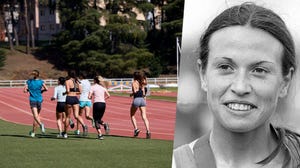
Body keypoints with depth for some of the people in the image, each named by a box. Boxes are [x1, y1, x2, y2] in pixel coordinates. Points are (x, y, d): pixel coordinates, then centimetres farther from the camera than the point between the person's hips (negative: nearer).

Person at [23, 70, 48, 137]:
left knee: (35, 116, -10)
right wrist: (41, 90, 8)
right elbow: (46, 89, -11)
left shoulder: (29, 81, 1)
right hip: (39, 100, 1)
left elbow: (25, 90, -3)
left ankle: (41, 124, -41)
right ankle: (33, 132, 20)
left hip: (32, 100, -1)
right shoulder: (41, 81, -1)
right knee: (36, 115, 14)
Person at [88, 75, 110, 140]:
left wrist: (91, 97, 14)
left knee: (96, 120, 2)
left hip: (97, 103, -5)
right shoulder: (102, 87, 15)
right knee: (99, 119, 18)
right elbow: (108, 95, 11)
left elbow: (89, 97, -7)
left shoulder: (93, 87, 1)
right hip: (103, 104, 5)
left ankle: (100, 134, -11)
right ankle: (105, 124, -15)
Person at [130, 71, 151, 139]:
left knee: (132, 115, 16)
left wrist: (131, 94, 3)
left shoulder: (134, 83, -3)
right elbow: (143, 93, 14)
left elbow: (135, 91, -16)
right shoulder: (142, 83, 14)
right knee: (144, 117, -3)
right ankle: (148, 130, -20)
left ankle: (136, 128, 1)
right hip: (142, 99, 5)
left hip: (136, 99, -5)